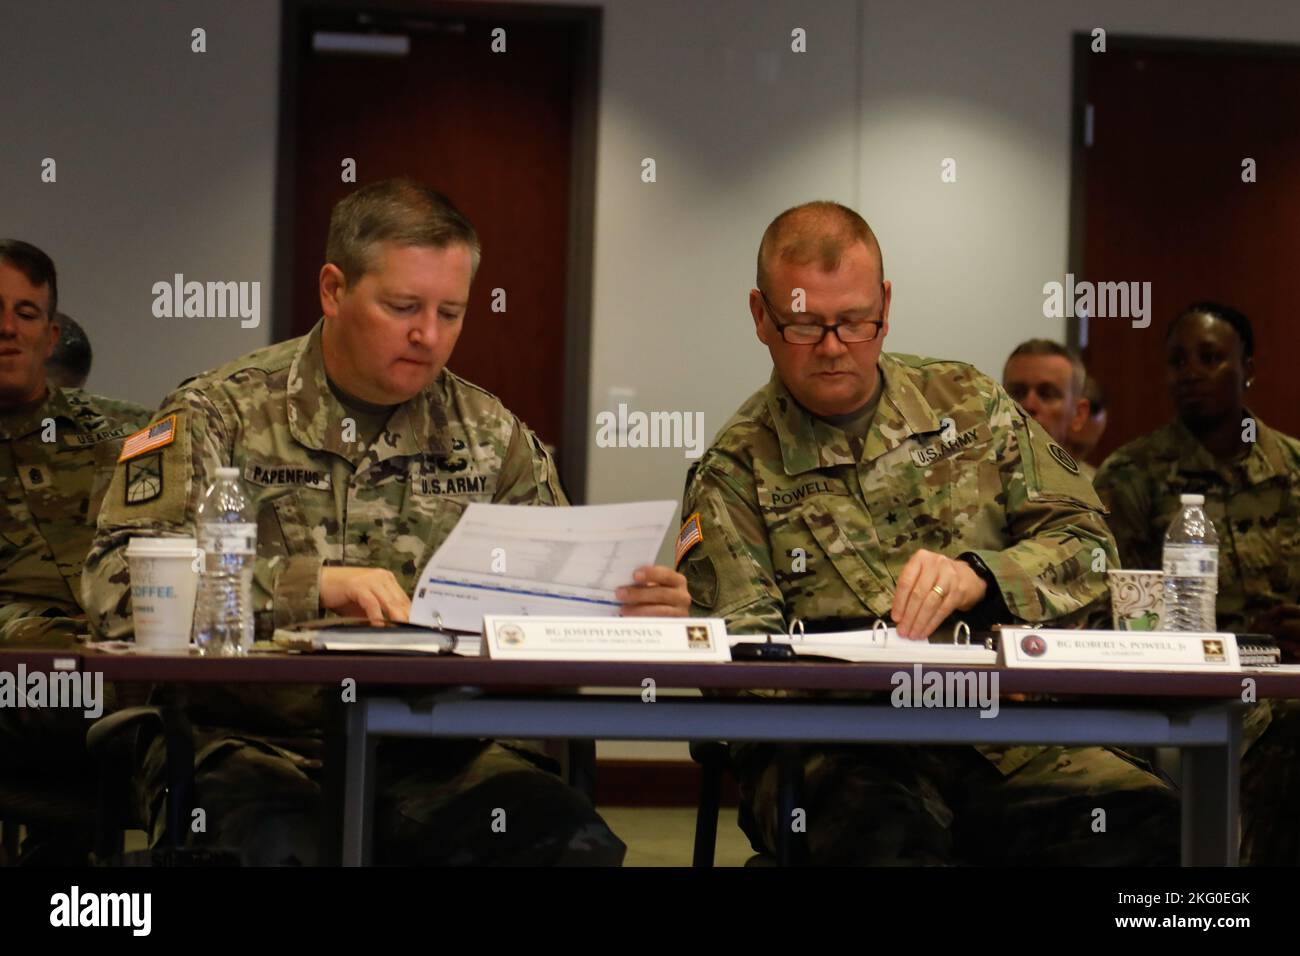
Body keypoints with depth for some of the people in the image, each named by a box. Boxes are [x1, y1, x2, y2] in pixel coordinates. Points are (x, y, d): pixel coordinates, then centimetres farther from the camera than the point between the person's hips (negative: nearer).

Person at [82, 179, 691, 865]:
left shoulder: (489, 435, 14)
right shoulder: (219, 416, 1)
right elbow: (117, 587, -11)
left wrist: (635, 605, -9)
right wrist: (312, 584, -23)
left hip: (432, 754, 4)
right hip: (258, 747, -3)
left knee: (578, 842, -25)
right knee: (273, 846, -37)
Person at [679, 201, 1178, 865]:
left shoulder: (967, 404, 16)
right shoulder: (733, 472, 8)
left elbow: (1085, 542, 10)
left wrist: (980, 576, -12)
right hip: (831, 753, -3)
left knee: (1151, 824, -28)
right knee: (881, 839, -41)